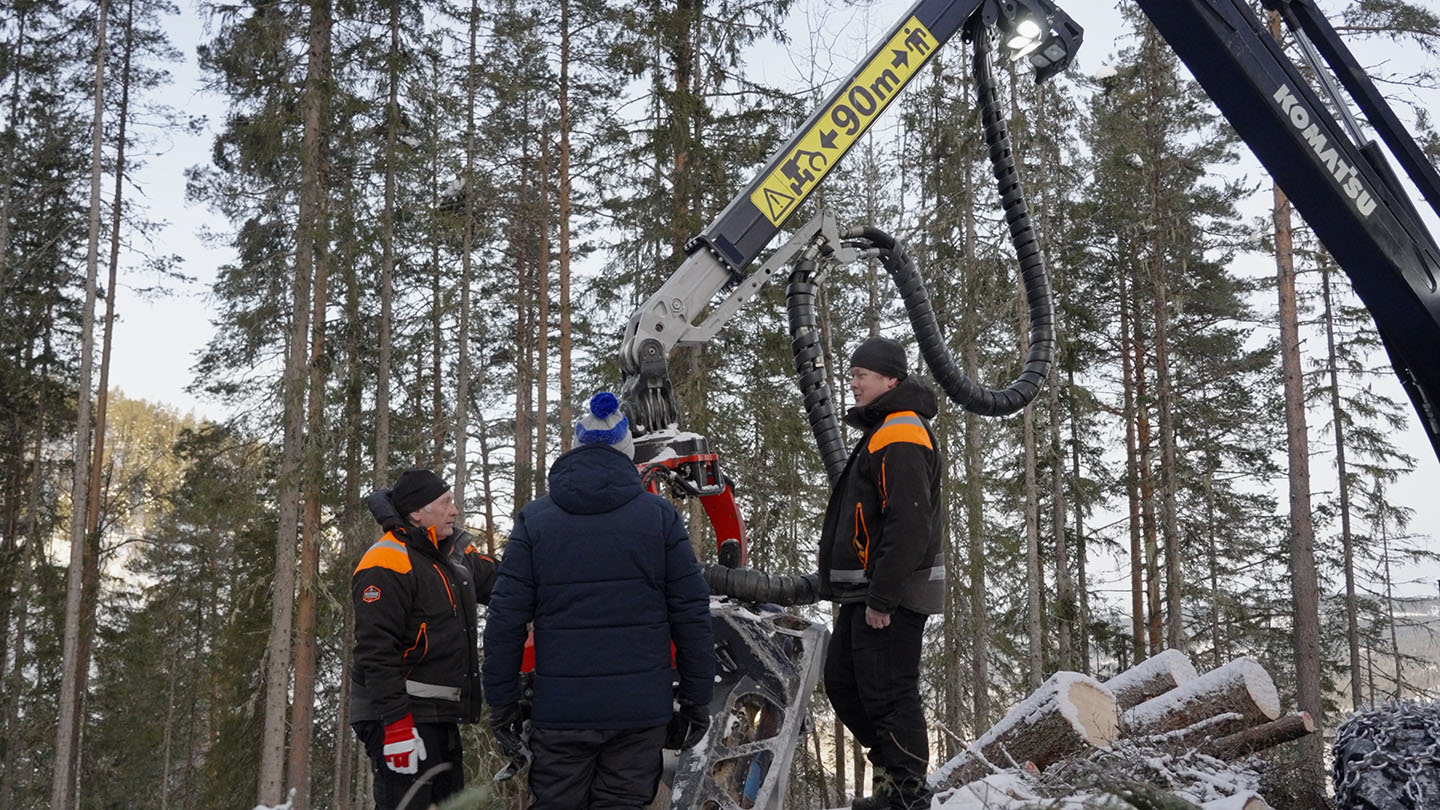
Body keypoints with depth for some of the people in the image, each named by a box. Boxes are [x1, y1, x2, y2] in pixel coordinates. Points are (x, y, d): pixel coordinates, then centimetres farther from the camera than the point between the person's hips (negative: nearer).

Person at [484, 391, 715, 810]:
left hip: (560, 710, 0)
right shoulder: (660, 515, 1)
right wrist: (697, 698, 8)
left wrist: (501, 703, 7)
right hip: (641, 709, 0)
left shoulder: (534, 520, 1)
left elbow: (505, 619, -1)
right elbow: (692, 614, 0)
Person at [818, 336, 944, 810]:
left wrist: (881, 598, -23)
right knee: (842, 682, 17)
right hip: (869, 593, 11)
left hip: (892, 596, -11)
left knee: (889, 695, -5)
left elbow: (909, 525, -23)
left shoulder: (899, 436, -15)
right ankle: (896, 772, 26)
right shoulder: (882, 432, 19)